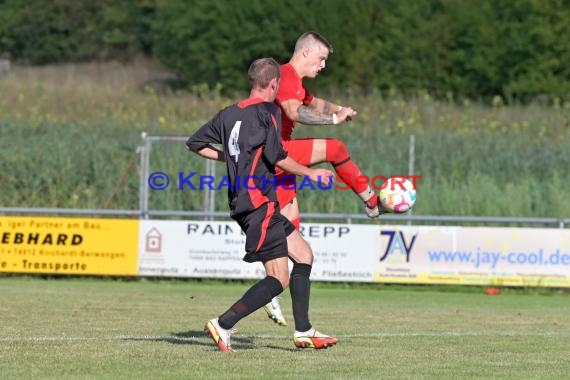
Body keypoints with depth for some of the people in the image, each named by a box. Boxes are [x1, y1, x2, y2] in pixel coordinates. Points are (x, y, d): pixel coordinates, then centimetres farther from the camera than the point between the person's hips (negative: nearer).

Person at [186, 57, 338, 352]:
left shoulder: (229, 114, 12)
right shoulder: (268, 111, -10)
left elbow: (195, 143, 17)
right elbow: (277, 157, -18)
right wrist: (310, 173, -5)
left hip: (241, 203, 9)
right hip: (259, 203, -9)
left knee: (303, 253, 17)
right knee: (279, 279, -10)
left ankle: (304, 332, 16)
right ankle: (223, 325, -15)